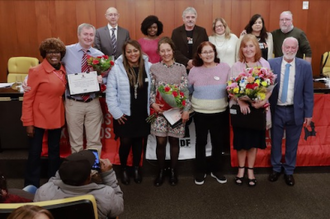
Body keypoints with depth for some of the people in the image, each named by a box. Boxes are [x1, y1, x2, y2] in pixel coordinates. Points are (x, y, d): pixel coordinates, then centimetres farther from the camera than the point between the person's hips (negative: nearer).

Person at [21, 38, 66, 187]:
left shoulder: (62, 71, 3)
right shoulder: (36, 71, -14)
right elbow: (27, 98, -12)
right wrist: (28, 122, -14)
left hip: (57, 118, 6)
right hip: (38, 118, -5)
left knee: (54, 151, 17)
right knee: (35, 153, 6)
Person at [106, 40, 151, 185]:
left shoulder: (149, 67, -2)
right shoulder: (117, 68, -8)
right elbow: (111, 92, -7)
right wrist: (116, 112, -9)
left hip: (142, 114, 2)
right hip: (124, 115, -2)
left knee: (138, 142, 14)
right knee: (125, 142, 4)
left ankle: (136, 168, 35)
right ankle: (123, 170, 28)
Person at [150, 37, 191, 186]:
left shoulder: (181, 68, 2)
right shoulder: (154, 68, 2)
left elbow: (185, 90, -1)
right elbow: (151, 89, 4)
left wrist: (186, 109, -7)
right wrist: (153, 104, -11)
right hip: (160, 110, 0)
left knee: (174, 141, 9)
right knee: (161, 142, 3)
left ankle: (173, 170, 25)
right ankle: (161, 170, 21)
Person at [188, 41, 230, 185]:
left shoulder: (225, 68, -3)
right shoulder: (194, 70, 0)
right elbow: (188, 91, 10)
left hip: (220, 113, 0)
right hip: (200, 113, 0)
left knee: (218, 142, 11)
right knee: (201, 142, 10)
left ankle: (216, 170, 30)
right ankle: (201, 171, 26)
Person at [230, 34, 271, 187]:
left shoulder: (265, 64, 1)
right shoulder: (236, 66, 0)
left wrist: (263, 101, -17)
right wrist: (241, 102, -20)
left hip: (258, 107, 1)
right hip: (241, 107, 0)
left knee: (254, 140, 9)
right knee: (241, 140, 7)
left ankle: (250, 170, 24)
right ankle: (241, 169, 25)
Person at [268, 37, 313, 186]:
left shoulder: (305, 66, -3)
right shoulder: (271, 64, -5)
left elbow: (308, 92, -1)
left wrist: (308, 113, -2)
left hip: (295, 111, 0)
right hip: (276, 110, 0)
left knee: (292, 143, 13)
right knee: (275, 141, 14)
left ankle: (289, 171, 31)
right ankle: (276, 168, 34)